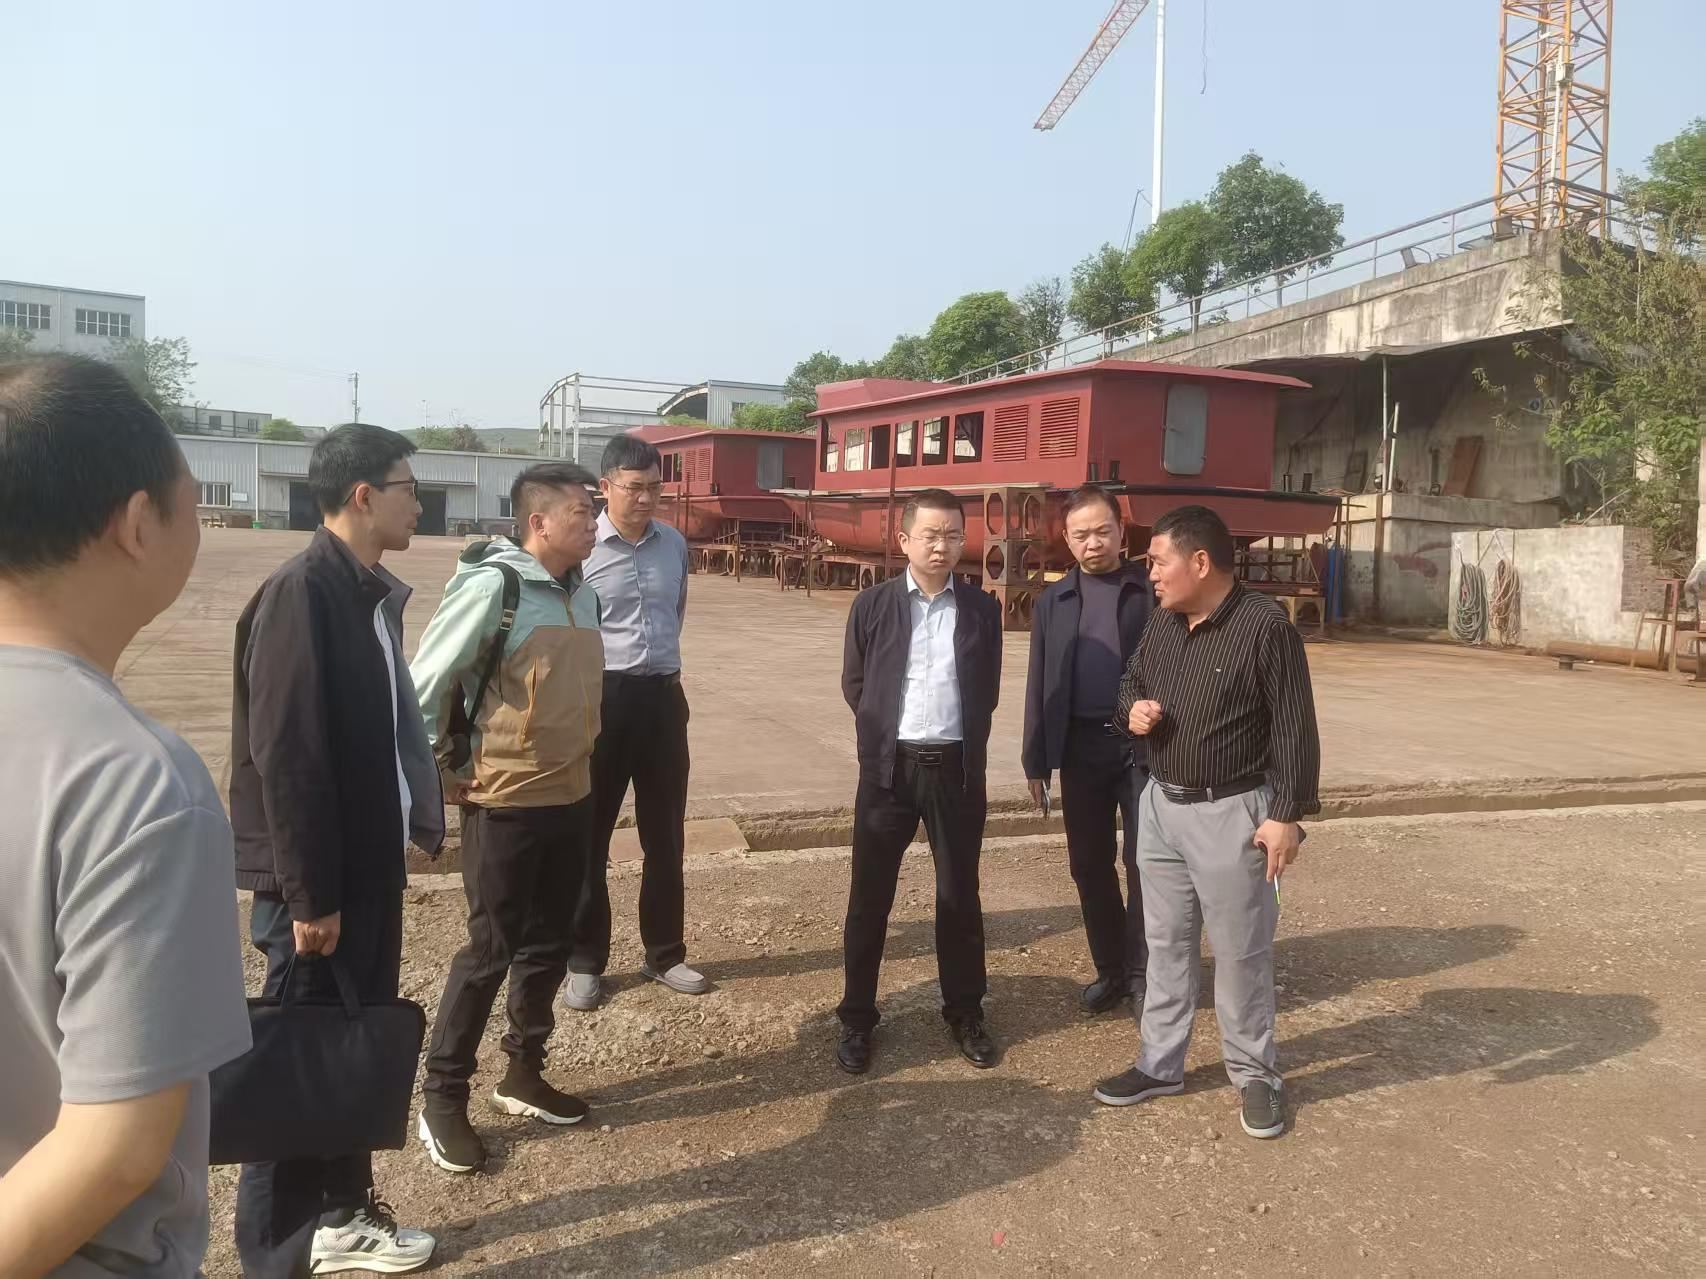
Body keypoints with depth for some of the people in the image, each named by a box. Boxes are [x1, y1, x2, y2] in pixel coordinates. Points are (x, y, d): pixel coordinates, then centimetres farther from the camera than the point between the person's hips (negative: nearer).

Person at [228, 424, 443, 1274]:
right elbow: (285, 754, -22)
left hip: (369, 864, 9)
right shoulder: (300, 593, -19)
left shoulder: (368, 593, 8)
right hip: (321, 879, -9)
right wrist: (308, 894, -20)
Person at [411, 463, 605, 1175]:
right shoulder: (492, 585, -17)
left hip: (572, 799, 7)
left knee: (548, 945, 15)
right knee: (490, 950, 3)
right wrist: (443, 772, -8)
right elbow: (425, 684, -14)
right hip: (504, 805, -7)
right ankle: (443, 1097, 19)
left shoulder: (582, 592, 6)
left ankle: (523, 1075, 32)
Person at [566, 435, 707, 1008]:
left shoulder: (675, 544, 7)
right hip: (600, 696, -5)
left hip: (663, 696, 5)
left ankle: (664, 953, 28)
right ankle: (585, 961, 23)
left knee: (665, 834, 13)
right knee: (588, 835, 8)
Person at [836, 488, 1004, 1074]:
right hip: (889, 766, -1)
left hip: (957, 768, 1)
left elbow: (987, 691, 11)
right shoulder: (872, 604, -1)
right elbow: (854, 684, 8)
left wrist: (963, 742, 11)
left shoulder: (982, 608, 3)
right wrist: (884, 733, 10)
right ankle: (857, 1018, 21)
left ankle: (965, 1012, 28)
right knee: (869, 896, 6)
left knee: (960, 894, 11)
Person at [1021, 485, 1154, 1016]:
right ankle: (1109, 968, 25)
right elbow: (1039, 683, 8)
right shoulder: (1053, 600, 9)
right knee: (1089, 864, 10)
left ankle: (1143, 971, 18)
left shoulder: (1153, 591, 0)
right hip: (1080, 745, 3)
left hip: (1144, 743, -3)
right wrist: (1035, 758, 5)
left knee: (1143, 863, 2)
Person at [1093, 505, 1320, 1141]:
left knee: (1241, 951, 6)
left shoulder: (1264, 624, -15)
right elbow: (1130, 681, 20)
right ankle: (1160, 1063, 29)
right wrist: (1132, 708, -4)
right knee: (1167, 943, 16)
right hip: (1160, 804, 7)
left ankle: (1255, 1074, 25)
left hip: (1232, 812, -6)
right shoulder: (1163, 623, 5)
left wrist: (1287, 816, -15)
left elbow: (1294, 728, -14)